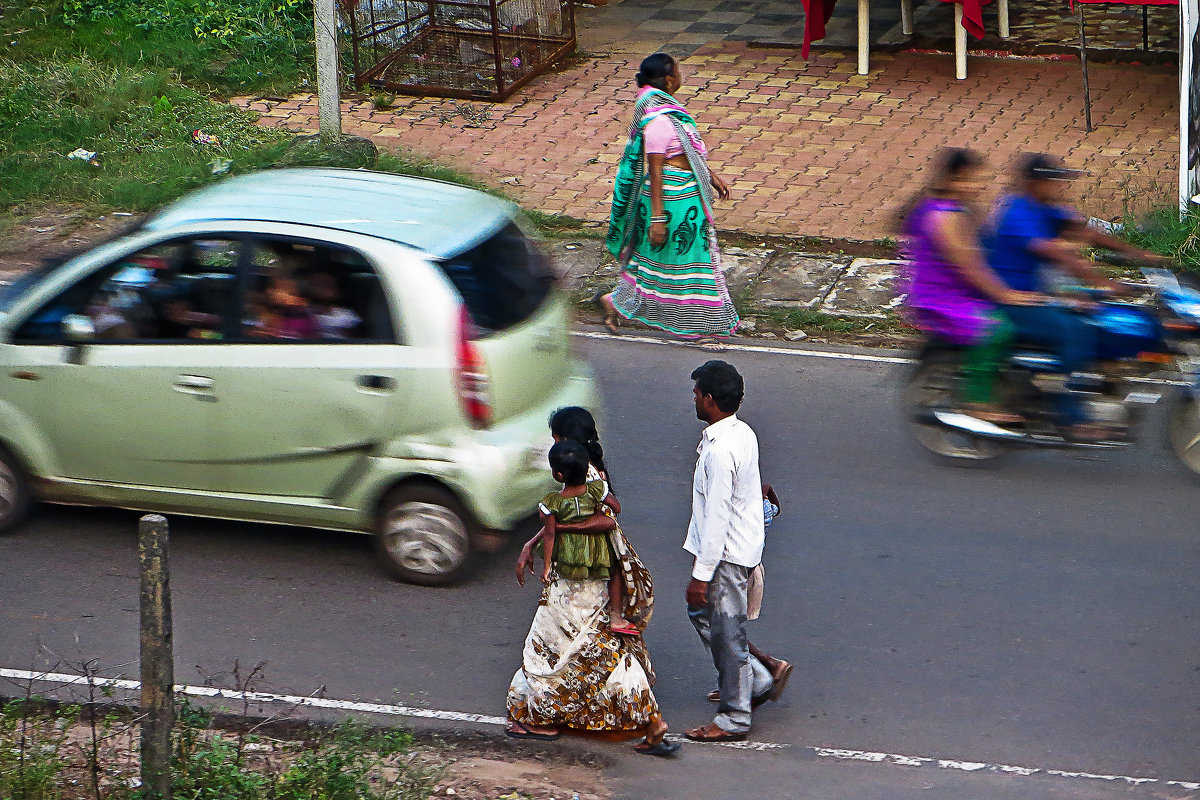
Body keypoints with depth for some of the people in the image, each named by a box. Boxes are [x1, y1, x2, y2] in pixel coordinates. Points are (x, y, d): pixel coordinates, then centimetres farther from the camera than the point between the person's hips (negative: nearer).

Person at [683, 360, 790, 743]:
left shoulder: (720, 451, -26)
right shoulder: (742, 433, 4)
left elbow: (717, 516, -25)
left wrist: (701, 574, -20)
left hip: (726, 553, -10)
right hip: (741, 544, 10)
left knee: (726, 632, 2)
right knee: (702, 613, 23)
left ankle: (734, 719, 13)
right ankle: (759, 681, 29)